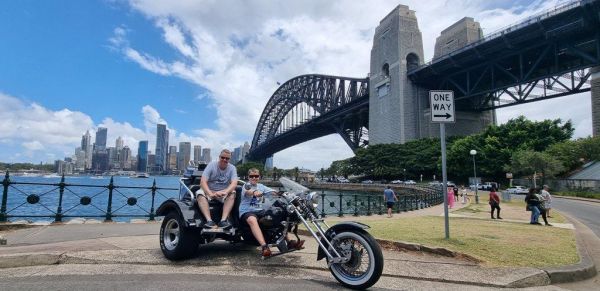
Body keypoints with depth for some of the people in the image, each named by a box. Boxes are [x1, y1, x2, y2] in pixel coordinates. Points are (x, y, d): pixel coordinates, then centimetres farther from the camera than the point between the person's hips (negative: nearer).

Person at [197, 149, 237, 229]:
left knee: (232, 194, -28)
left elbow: (234, 183, -21)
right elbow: (203, 181, -19)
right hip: (209, 191, 0)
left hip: (223, 193, 1)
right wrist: (210, 194, -37)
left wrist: (225, 192, -42)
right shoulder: (211, 165, -8)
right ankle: (209, 220, -42)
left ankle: (223, 220, -40)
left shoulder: (232, 168, -5)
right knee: (200, 193, -29)